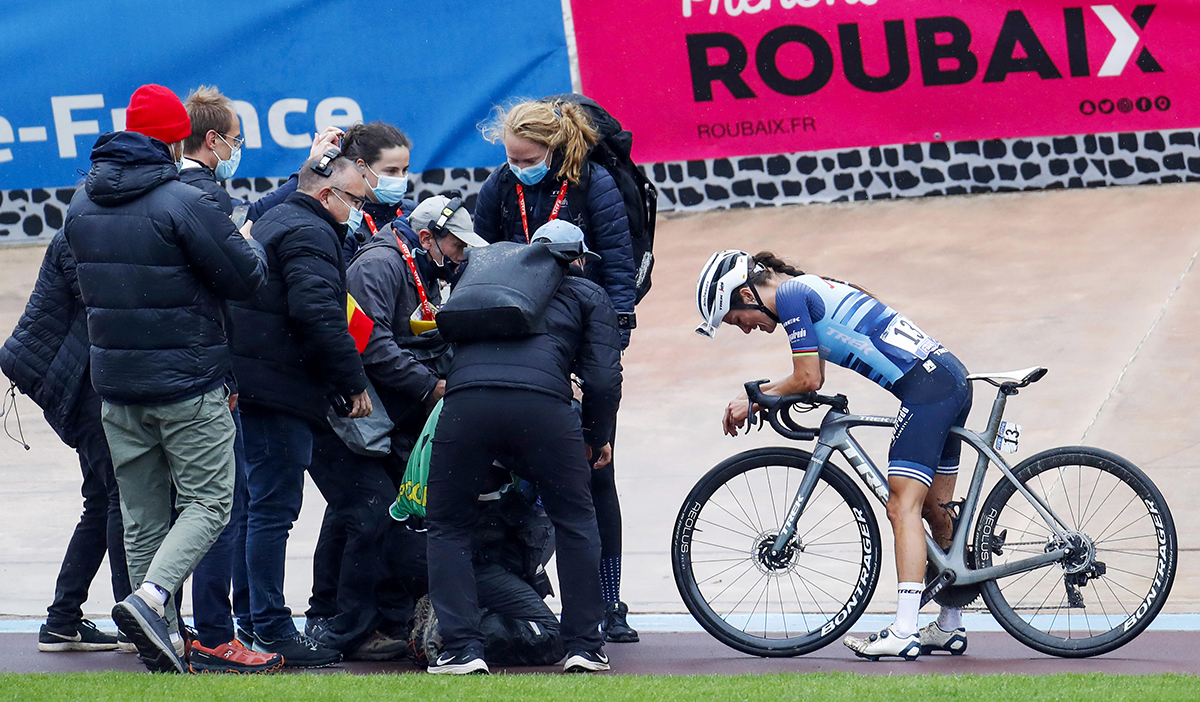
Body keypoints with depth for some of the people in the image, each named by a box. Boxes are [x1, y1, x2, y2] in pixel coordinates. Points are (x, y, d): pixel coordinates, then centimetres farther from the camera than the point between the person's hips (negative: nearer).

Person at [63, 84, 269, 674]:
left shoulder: (81, 204, 6)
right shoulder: (184, 203, -16)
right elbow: (245, 277, -11)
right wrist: (252, 247, 11)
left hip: (114, 382, 6)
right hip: (187, 382, -6)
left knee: (141, 515, 11)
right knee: (208, 502, 2)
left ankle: (160, 638, 10)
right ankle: (150, 598, -20)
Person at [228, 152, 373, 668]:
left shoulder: (274, 220, 22)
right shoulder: (310, 235, -12)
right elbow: (318, 313, -24)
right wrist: (354, 382, -17)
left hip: (254, 387, 11)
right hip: (282, 391, -11)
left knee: (268, 504, 14)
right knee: (274, 507, -8)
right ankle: (272, 631, -7)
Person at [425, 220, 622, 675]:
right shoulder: (588, 295, 25)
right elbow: (603, 377, 15)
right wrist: (597, 439, 28)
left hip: (465, 400, 1)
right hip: (542, 402, -1)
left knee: (448, 526, 15)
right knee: (575, 522, 17)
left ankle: (461, 648, 5)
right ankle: (584, 646, 14)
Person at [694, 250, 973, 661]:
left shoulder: (790, 295, -7)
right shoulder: (808, 288, 21)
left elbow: (807, 380, -9)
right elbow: (811, 379, 28)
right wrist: (754, 396, 20)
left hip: (924, 386, -10)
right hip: (951, 378, 10)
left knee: (903, 507, -12)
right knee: (935, 512, 16)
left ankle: (903, 634, -19)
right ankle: (950, 627, 23)